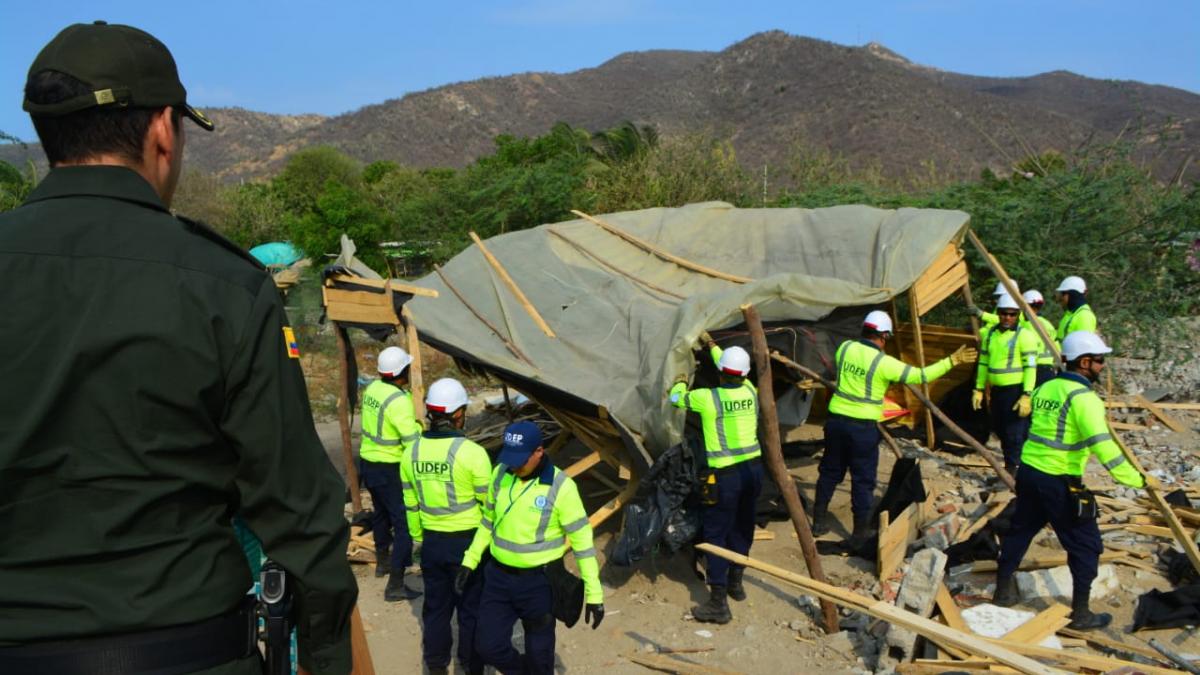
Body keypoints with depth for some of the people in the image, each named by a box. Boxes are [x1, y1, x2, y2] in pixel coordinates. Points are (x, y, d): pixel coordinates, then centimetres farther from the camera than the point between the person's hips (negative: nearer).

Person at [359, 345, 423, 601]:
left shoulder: (372, 388, 1)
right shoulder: (399, 401, -25)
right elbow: (412, 441, -25)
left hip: (369, 462, 9)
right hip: (390, 469, -9)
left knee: (382, 513, 28)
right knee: (405, 523, -2)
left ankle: (382, 561, 48)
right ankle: (395, 585, -3)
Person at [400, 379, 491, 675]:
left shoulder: (412, 451, -2)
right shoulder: (472, 452, -18)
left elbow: (411, 504, 7)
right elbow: (489, 503, -12)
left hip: (432, 541, 5)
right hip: (468, 542, -5)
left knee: (435, 607, 17)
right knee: (471, 609, 10)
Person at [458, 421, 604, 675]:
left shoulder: (560, 486, -20)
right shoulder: (501, 473, -5)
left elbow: (582, 539, -14)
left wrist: (593, 593, -13)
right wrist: (470, 560, 11)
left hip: (540, 581, -4)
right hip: (499, 576, 4)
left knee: (538, 650, 11)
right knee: (488, 645, 7)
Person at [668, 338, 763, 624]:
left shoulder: (707, 397, -13)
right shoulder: (750, 392, 2)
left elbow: (676, 398, 5)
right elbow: (735, 375, 23)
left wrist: (680, 382, 28)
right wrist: (712, 345, 36)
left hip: (725, 475, -6)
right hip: (753, 468, 6)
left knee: (715, 534, 0)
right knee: (742, 528, 21)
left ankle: (718, 603, 0)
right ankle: (736, 582, 35)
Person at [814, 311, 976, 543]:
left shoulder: (845, 347, 1)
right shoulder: (883, 362, -14)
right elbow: (920, 376, -11)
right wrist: (951, 361, -6)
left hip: (836, 419, 5)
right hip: (863, 426, -5)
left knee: (830, 471, 17)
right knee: (863, 480, 7)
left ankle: (819, 521, 26)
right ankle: (861, 532, 15)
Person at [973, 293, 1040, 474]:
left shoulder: (1024, 335, -10)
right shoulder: (989, 333, 10)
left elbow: (1031, 367, -13)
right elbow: (983, 363, 15)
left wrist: (1026, 396, -18)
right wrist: (979, 389, 11)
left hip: (1016, 391, -7)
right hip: (996, 390, 7)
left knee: (1014, 433, -6)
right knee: (999, 429, 15)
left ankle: (1011, 470, 2)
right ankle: (1011, 464, 30)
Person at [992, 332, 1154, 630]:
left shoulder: (1045, 388, 8)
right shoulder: (1084, 398, -16)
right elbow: (1104, 449, -22)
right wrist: (1139, 480, -14)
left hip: (1028, 469, 8)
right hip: (1058, 482, -8)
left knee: (1020, 530, 20)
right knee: (1085, 545, 8)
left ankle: (1003, 591, 32)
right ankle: (1080, 613, 16)